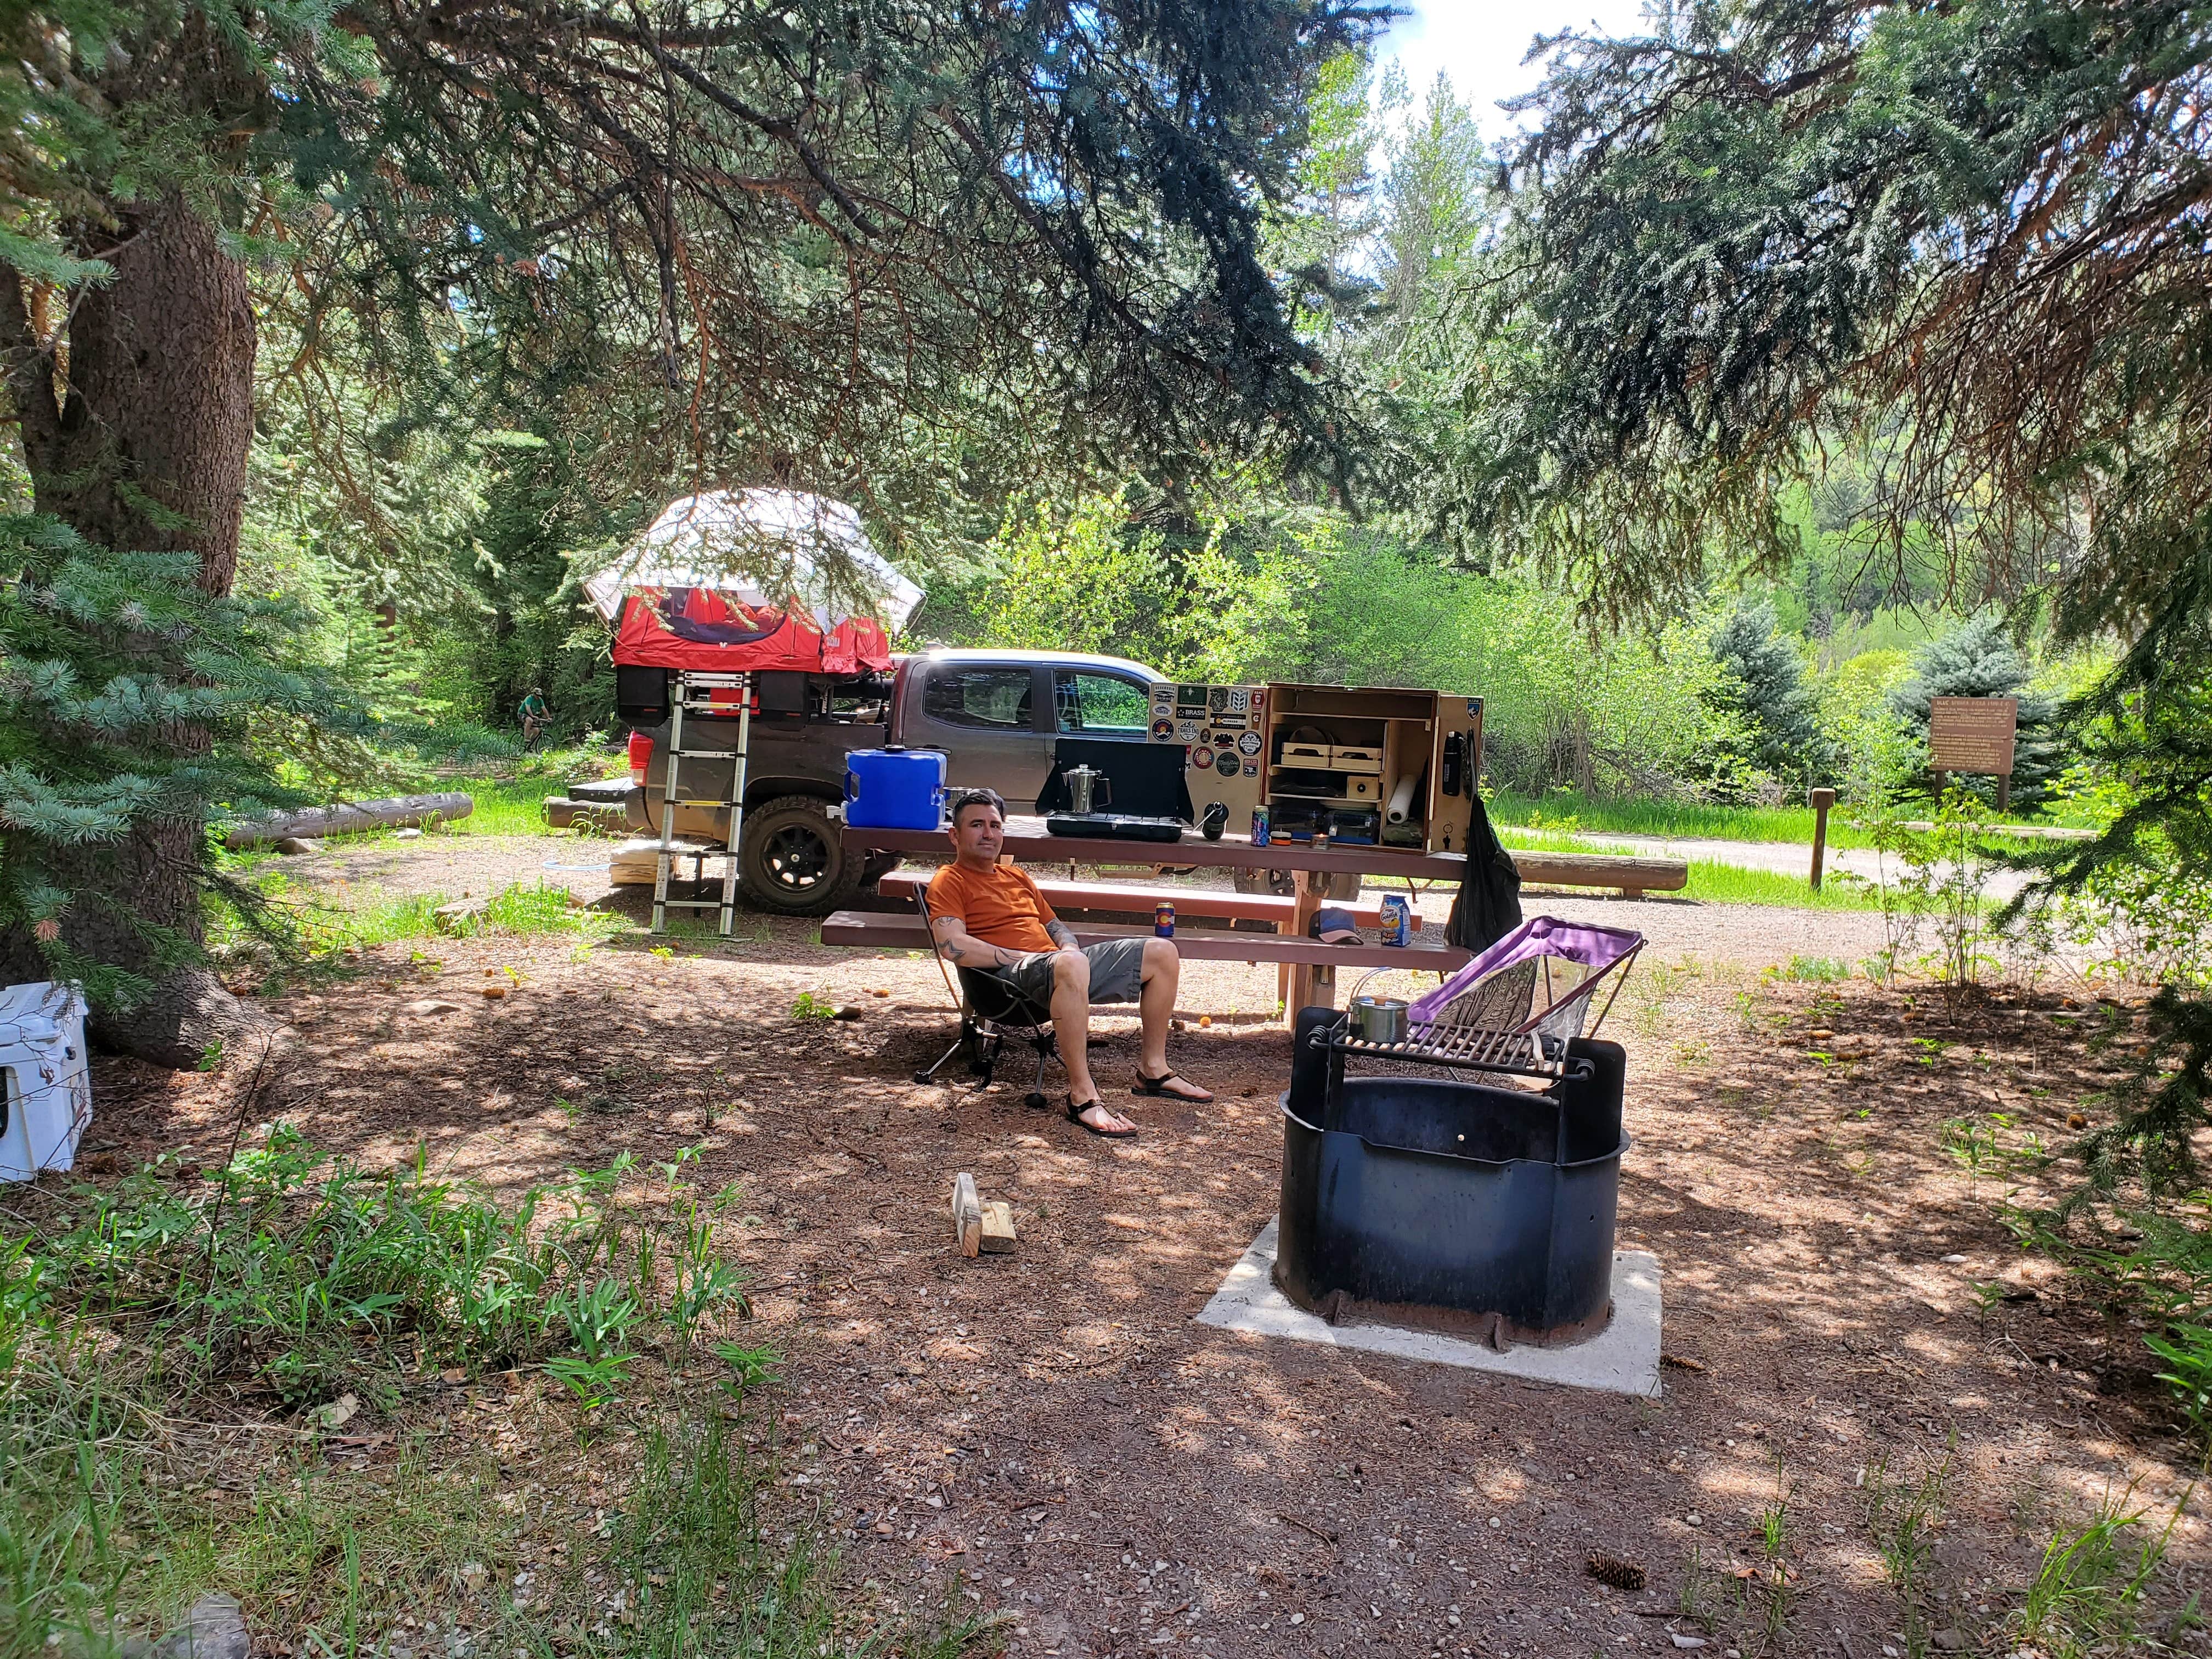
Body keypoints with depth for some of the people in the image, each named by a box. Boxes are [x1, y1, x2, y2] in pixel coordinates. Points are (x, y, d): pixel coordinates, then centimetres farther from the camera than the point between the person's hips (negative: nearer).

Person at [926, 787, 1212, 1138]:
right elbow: (953, 947, -14)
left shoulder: (1016, 877, 28)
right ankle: (1082, 1095, -36)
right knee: (1071, 965, -43)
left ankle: (1153, 1070, 11)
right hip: (1010, 976, -9)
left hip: (1057, 962, 9)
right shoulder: (949, 882, 2)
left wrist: (1069, 947, 6)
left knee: (1162, 953, 4)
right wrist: (1022, 956, -15)